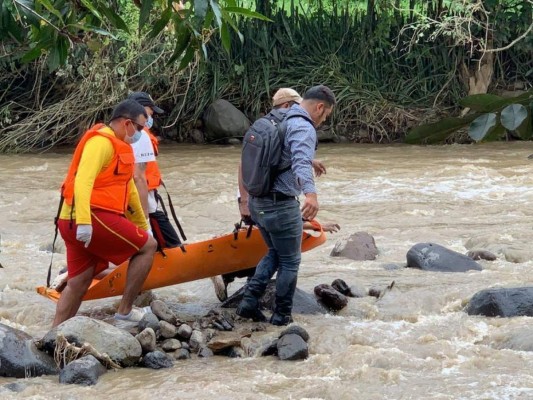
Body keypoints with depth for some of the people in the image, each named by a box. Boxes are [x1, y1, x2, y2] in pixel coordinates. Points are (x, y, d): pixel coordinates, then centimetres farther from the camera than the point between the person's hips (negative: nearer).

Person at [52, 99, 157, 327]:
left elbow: (129, 189, 32)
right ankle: (124, 311, 1)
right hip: (93, 219, -10)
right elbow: (83, 181, -25)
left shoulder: (118, 147, 23)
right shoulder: (101, 142, -11)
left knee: (78, 283, 10)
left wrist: (142, 227, 38)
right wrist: (84, 222, -34)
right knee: (147, 246, -1)